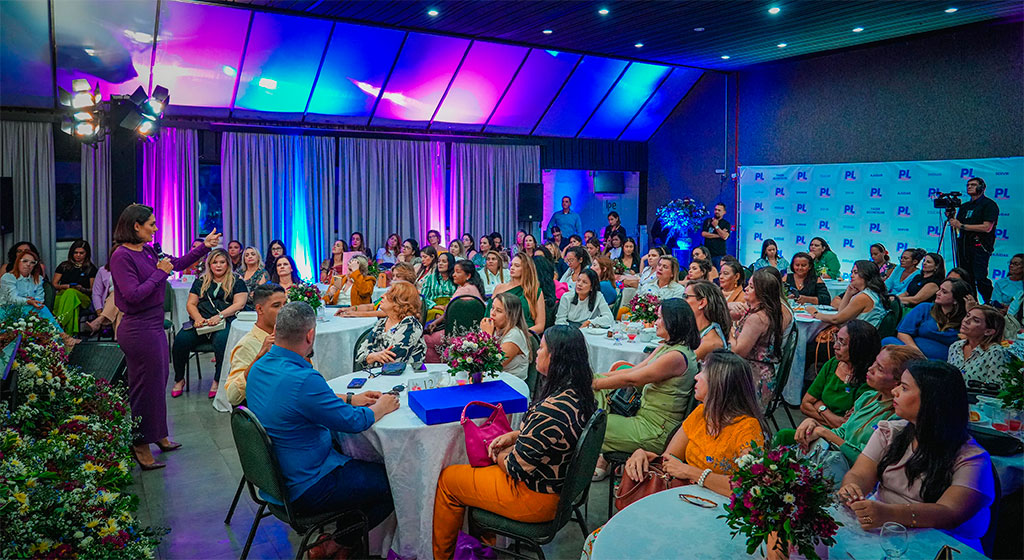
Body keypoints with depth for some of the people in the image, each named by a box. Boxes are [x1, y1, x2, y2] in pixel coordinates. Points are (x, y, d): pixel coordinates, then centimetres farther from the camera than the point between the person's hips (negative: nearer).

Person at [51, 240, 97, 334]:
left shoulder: (91, 268, 15)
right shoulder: (64, 266, 21)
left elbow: (93, 290, 10)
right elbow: (54, 285, 18)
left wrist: (82, 289, -12)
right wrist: (65, 286, -4)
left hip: (83, 298, -1)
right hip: (62, 294, 2)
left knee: (71, 293, -41)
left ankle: (59, 322, -57)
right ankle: (68, 333, -57)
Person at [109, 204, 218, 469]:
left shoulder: (148, 251, 8)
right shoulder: (122, 256, -16)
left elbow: (178, 264, 22)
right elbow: (134, 295, -23)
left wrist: (204, 247, 16)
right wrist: (159, 273, -15)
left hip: (154, 326, 9)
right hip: (139, 329, -9)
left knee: (159, 381, 19)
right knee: (145, 386, 0)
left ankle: (158, 435, 34)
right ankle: (140, 446, 13)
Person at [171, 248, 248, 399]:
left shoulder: (237, 282, 13)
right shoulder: (200, 282, 23)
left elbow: (239, 304, 0)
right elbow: (190, 304, 16)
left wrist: (219, 316, -14)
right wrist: (198, 318, -6)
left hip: (225, 322, -3)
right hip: (200, 322, 3)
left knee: (221, 341, -37)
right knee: (181, 339, -26)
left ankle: (218, 381, -24)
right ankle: (179, 379, -7)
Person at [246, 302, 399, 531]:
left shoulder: (259, 368, -1)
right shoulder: (304, 380, -31)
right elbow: (354, 422, -20)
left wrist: (349, 399, 13)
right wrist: (381, 407, 0)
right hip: (306, 490, -10)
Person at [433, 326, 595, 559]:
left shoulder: (553, 409, -34)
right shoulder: (577, 394, -5)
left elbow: (516, 465, -24)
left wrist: (499, 455, -4)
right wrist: (514, 435, 0)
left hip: (535, 498, -9)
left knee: (447, 479, 6)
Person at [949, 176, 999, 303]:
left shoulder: (989, 204, -1)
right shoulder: (964, 206, 21)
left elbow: (986, 227, -13)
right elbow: (957, 228, 21)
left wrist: (961, 225, -13)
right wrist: (951, 218, 1)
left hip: (980, 246, -7)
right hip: (964, 244, 7)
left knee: (980, 278, -16)